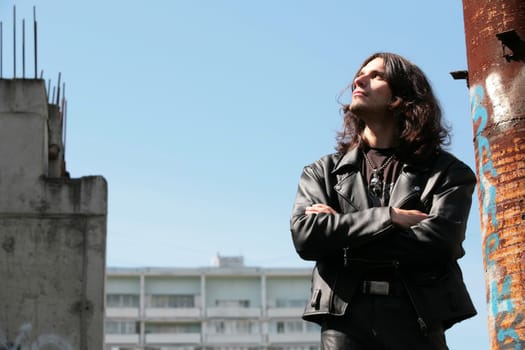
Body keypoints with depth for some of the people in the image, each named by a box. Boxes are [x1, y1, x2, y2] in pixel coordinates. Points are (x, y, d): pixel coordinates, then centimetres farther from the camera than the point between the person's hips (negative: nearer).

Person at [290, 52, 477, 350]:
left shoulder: (446, 170, 10)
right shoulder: (323, 172, 18)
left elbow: (439, 241, -7)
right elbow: (304, 236, -1)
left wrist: (340, 235, -3)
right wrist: (389, 217, -6)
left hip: (415, 318, -1)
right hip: (344, 317, 1)